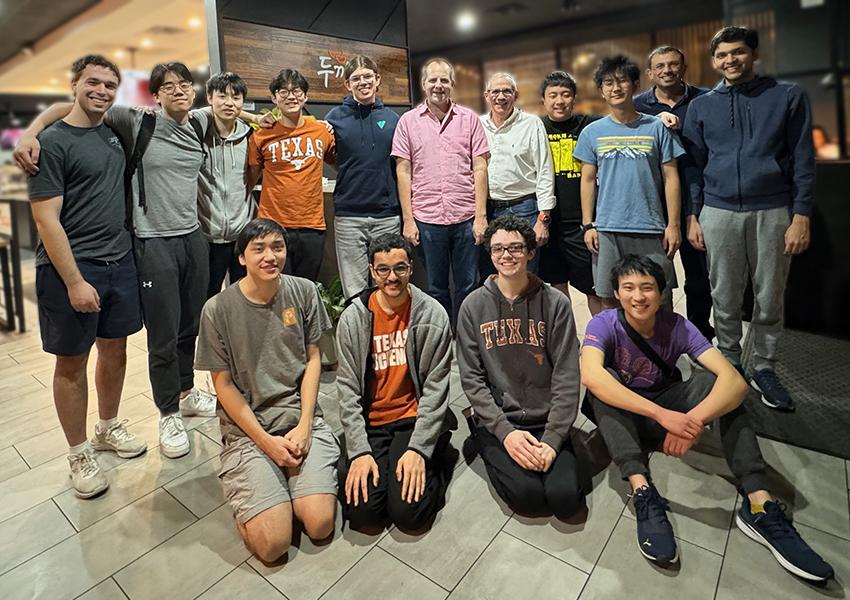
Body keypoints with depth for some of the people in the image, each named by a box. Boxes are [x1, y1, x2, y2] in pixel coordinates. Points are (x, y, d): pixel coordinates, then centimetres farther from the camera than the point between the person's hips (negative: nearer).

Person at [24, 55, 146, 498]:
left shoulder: (114, 133, 10)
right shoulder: (52, 142, -10)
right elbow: (46, 219, -14)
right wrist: (74, 282, -17)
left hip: (120, 262, 6)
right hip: (71, 267, -6)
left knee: (115, 350, 15)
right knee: (71, 362, 7)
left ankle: (108, 428, 36)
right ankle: (79, 454, 21)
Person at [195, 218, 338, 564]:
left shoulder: (303, 292, -2)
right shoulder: (218, 309, -9)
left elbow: (313, 359, 4)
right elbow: (224, 385, -3)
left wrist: (304, 425, -5)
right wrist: (266, 441, -9)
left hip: (302, 418, 2)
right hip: (247, 427, -1)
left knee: (320, 525, -11)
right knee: (272, 544, -11)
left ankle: (292, 481, 18)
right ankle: (252, 485, 17)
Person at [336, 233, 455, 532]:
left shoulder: (432, 314, -8)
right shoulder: (352, 318, -3)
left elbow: (435, 389, -8)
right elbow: (347, 390, -4)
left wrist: (419, 449, -15)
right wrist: (359, 451, -12)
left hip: (415, 419, -1)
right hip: (370, 422, 2)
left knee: (408, 512, -15)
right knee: (361, 512, -12)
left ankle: (428, 465, 13)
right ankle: (377, 462, 16)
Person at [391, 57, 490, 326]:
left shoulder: (469, 118, 7)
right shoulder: (408, 121, 6)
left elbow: (479, 168, 4)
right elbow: (403, 172, 4)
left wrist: (481, 216, -4)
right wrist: (408, 219, -1)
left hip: (466, 218, 0)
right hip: (427, 219, 0)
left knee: (468, 287, 7)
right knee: (436, 289, 10)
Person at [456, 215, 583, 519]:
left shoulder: (555, 303, -3)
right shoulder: (473, 306, -2)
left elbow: (567, 378, -5)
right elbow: (471, 378, -4)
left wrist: (552, 439, -13)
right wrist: (505, 431, -13)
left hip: (546, 421, 1)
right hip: (495, 421, 0)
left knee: (565, 498, -17)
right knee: (527, 494, -20)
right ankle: (496, 457, 9)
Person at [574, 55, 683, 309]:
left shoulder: (656, 128, 5)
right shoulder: (592, 132, 7)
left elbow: (670, 178, 5)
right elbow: (588, 180, 8)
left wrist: (673, 224, -1)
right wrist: (588, 225, 1)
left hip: (651, 228, 0)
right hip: (607, 229, 1)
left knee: (661, 296, 6)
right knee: (609, 298, 7)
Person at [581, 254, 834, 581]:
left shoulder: (678, 327, -15)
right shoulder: (604, 324, -20)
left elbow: (735, 381, -27)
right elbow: (590, 375, -41)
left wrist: (693, 420, -45)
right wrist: (662, 415, -47)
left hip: (667, 406, 2)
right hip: (618, 416, -2)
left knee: (713, 380, -22)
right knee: (605, 379, -32)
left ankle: (758, 504, -25)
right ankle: (642, 492, -39)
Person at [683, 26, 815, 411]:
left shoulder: (788, 96, 5)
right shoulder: (701, 106, 9)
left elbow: (803, 160, 1)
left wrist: (801, 216, -6)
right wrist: (693, 216, 3)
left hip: (773, 212, -1)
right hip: (718, 213, 1)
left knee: (770, 299, 6)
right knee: (725, 299, 7)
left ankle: (764, 367, 22)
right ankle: (729, 363, 23)